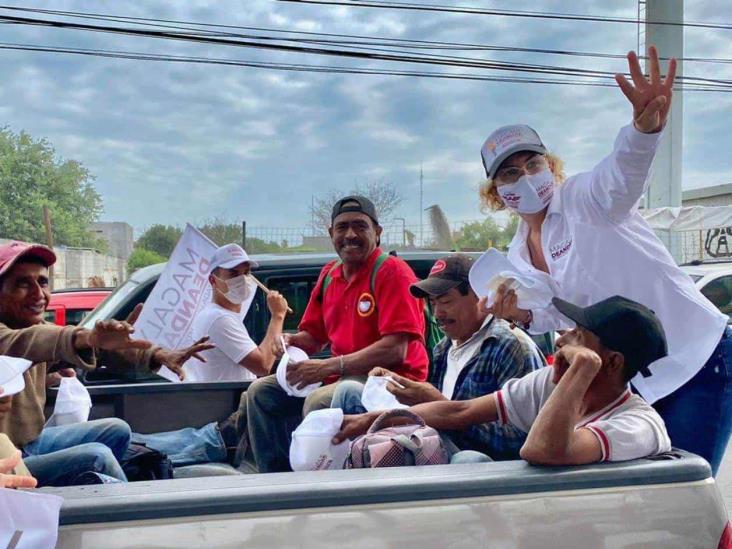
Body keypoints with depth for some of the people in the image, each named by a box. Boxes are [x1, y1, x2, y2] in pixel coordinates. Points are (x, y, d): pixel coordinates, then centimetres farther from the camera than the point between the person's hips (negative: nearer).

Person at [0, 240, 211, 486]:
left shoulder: (38, 327, 2)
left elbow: (102, 345, -7)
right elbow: (21, 344, -44)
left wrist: (158, 355, -23)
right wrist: (87, 338, -64)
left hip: (34, 439, 9)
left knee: (116, 430, 12)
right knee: (96, 457, -21)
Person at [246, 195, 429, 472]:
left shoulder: (392, 271, -12)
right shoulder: (329, 274, 11)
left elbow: (395, 350, -20)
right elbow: (313, 337, 20)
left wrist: (327, 367, -21)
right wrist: (291, 341, -5)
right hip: (340, 376, 8)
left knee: (318, 402, -33)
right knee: (261, 392, 2)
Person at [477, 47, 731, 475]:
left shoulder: (583, 199, -14)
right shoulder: (519, 256, 7)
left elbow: (622, 173, -36)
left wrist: (646, 127, -57)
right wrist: (522, 316, -8)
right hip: (636, 381, 7)